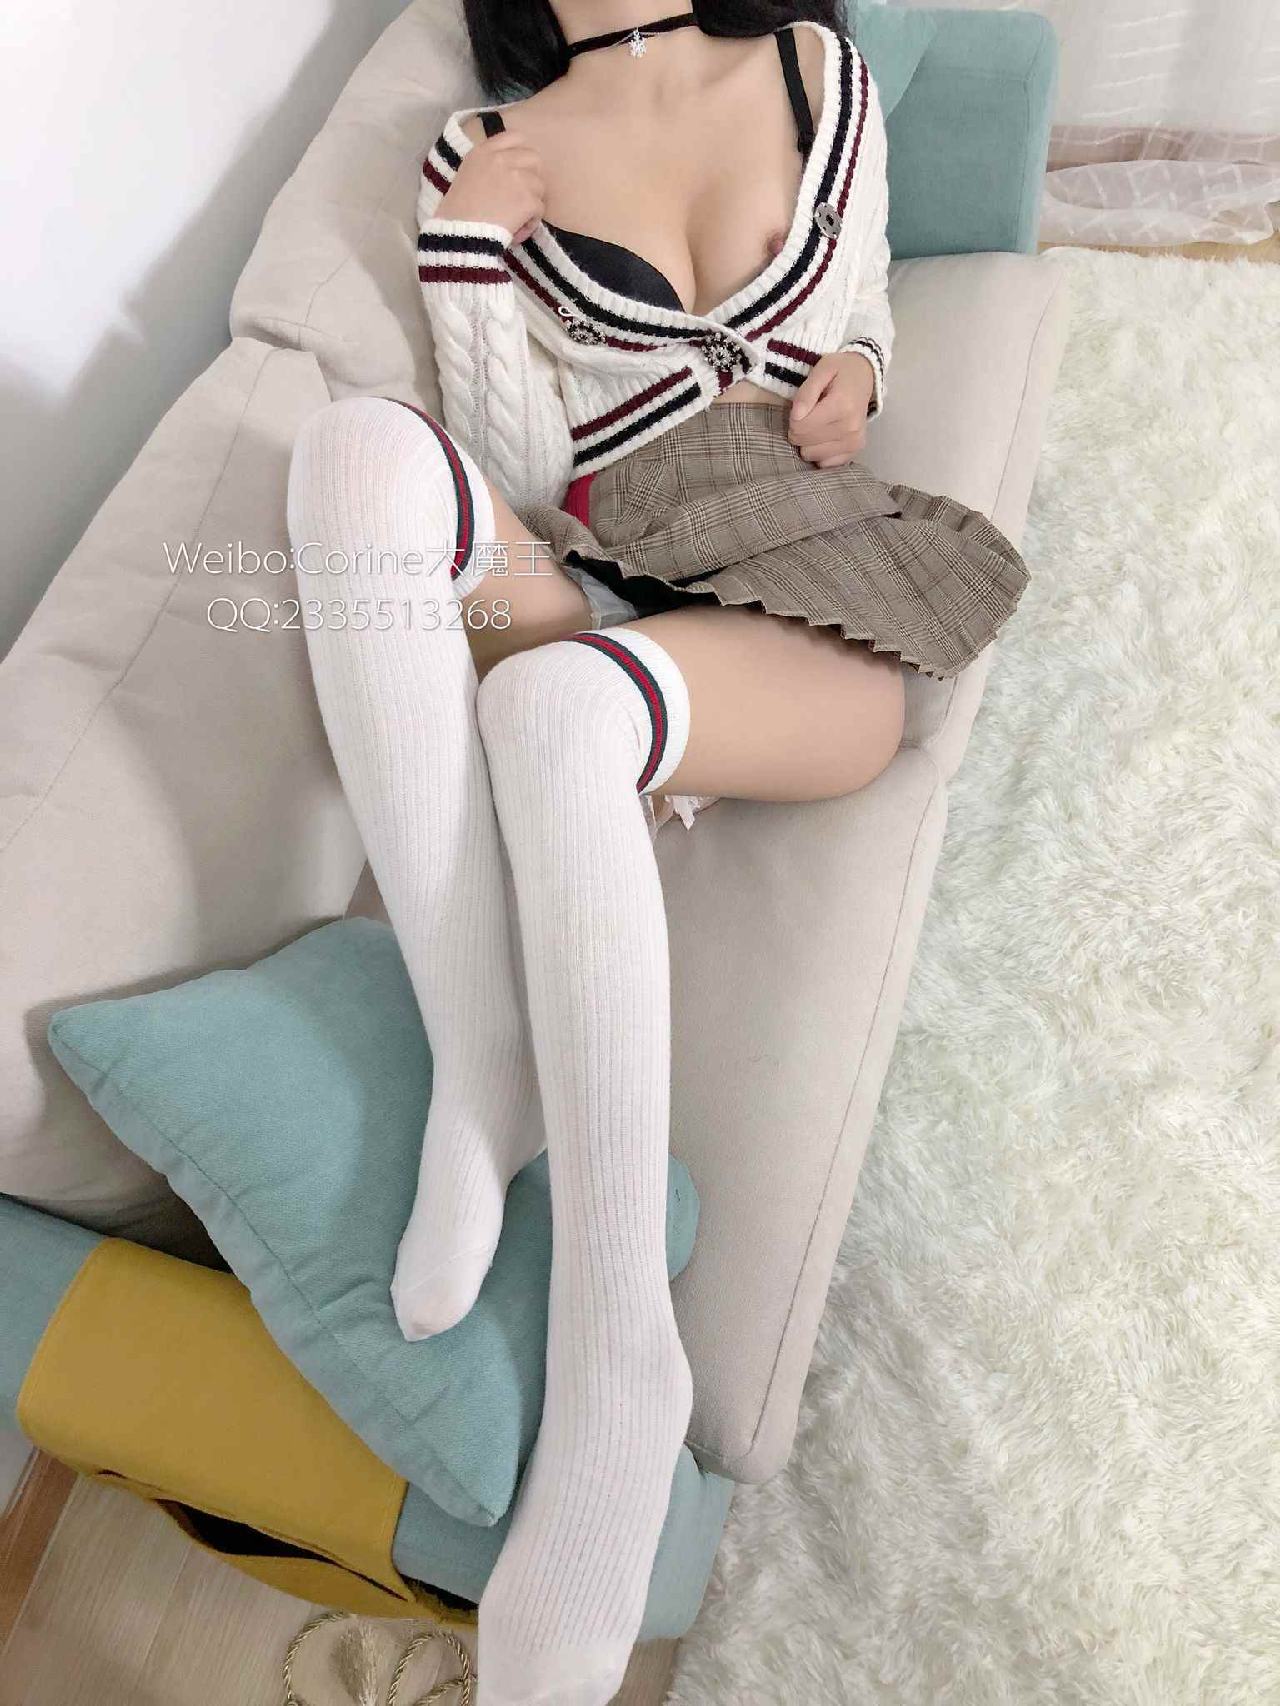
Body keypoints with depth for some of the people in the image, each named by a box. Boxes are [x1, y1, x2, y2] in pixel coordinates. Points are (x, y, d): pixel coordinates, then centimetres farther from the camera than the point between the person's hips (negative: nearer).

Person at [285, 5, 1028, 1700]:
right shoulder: (486, 162, 12)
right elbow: (506, 465, 3)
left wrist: (857, 378, 2)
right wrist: (526, 587, -16)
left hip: (813, 616, 0)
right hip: (599, 614, 1)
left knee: (553, 704, -35)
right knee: (360, 439, -28)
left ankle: (620, 1366, -31)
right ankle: (479, 1070, -29)